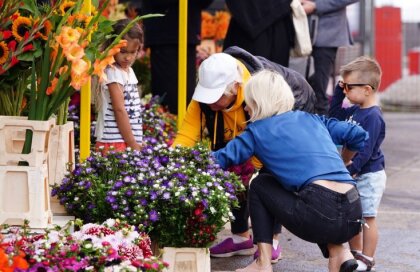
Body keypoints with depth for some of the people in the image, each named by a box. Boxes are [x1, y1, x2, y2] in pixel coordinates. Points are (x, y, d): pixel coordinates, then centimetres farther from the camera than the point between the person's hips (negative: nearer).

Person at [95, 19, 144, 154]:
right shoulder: (113, 72, -10)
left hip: (130, 141, 8)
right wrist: (133, 144, -14)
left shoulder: (129, 71, 16)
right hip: (114, 142, -8)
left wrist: (136, 144, 13)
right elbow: (119, 110, -14)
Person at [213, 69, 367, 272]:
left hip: (321, 219, -5)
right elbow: (359, 135, 22)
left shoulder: (259, 130, 10)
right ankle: (338, 252, 15)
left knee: (260, 186, 20)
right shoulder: (312, 119, 23)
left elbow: (220, 160, 10)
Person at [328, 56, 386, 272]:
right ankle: (355, 254, 30)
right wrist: (338, 91, 11)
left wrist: (350, 170, -25)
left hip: (369, 176, -9)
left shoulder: (372, 117, -22)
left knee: (367, 217, 0)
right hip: (354, 175, 9)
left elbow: (365, 151, -25)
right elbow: (335, 114, 23)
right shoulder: (355, 111, 6)